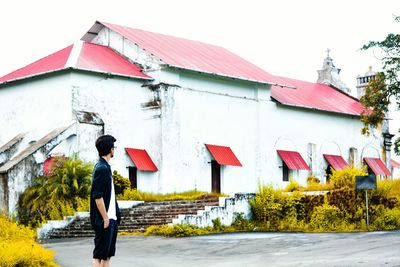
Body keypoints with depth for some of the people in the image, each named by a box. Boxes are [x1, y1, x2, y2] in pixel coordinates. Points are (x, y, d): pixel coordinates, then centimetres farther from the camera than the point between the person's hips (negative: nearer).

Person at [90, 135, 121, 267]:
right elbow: (97, 196, -20)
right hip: (104, 221, -10)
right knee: (99, 255, -7)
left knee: (108, 254, 14)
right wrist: (105, 218, -18)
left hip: (111, 219, 10)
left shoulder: (105, 167, 15)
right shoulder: (101, 168, -15)